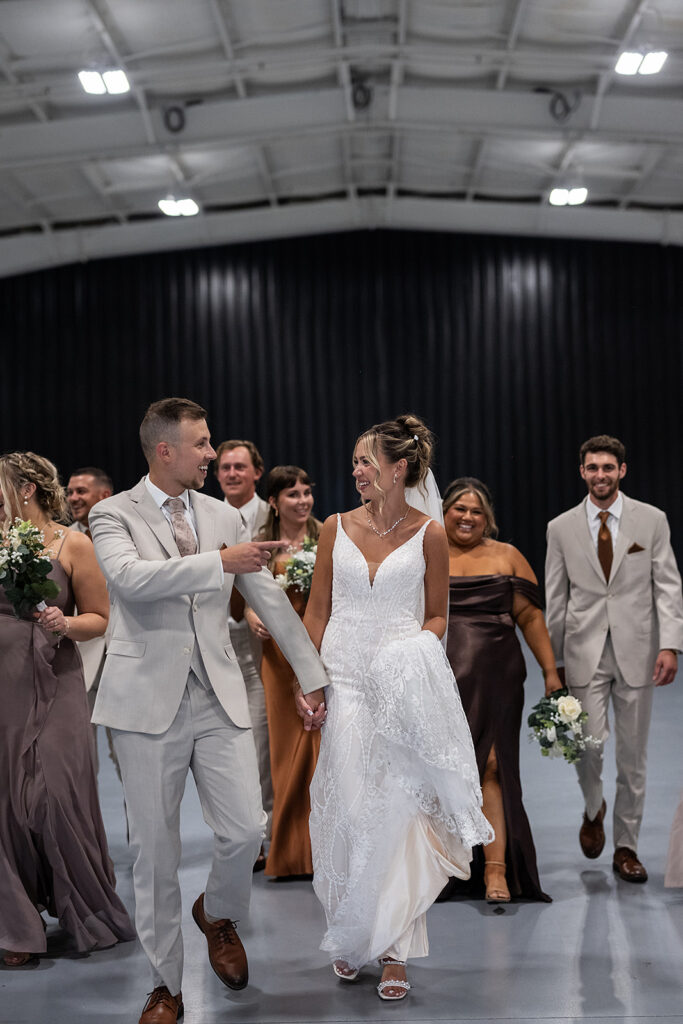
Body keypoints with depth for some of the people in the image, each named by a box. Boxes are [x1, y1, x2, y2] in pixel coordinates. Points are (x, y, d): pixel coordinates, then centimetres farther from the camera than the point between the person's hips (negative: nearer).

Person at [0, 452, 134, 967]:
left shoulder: (72, 545, -2)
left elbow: (100, 618, 0)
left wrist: (65, 624, -17)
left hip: (53, 687, -3)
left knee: (58, 797, -3)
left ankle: (90, 914, 19)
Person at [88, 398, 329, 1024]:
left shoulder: (224, 517, 10)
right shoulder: (114, 514, -2)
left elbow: (269, 599, 14)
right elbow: (129, 577, -23)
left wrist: (315, 675, 14)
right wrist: (219, 561, -27)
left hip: (219, 696, 3)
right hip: (149, 701, -3)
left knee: (246, 831, -4)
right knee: (155, 851, 4)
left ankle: (218, 913, 30)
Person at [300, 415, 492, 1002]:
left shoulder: (428, 535, 1)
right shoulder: (336, 529, 6)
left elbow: (437, 614, 9)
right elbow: (317, 611, 10)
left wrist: (419, 648, -12)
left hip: (404, 688, -2)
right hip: (345, 682, 2)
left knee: (398, 809, -4)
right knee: (349, 809, 2)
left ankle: (394, 948, 5)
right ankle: (350, 937, 19)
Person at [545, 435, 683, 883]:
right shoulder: (562, 528, 4)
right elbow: (555, 601, 7)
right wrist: (552, 661, 6)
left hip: (636, 652, 0)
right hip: (585, 652, 0)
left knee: (633, 754, 6)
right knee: (588, 744, -9)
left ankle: (626, 846, 20)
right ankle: (594, 809, 24)